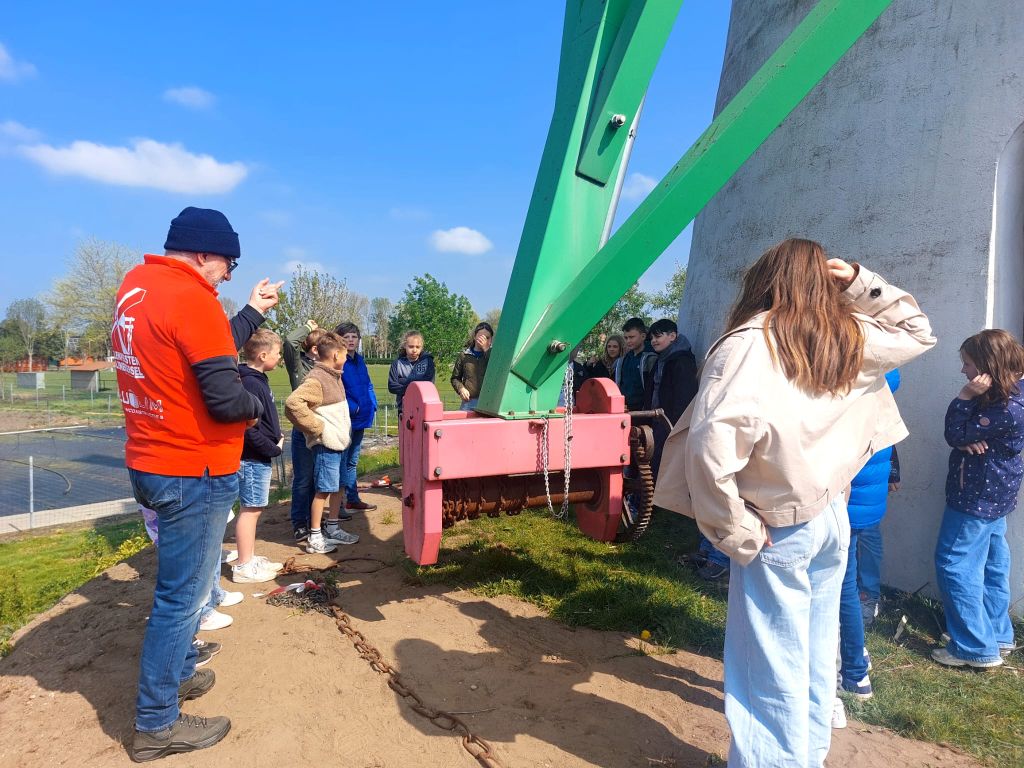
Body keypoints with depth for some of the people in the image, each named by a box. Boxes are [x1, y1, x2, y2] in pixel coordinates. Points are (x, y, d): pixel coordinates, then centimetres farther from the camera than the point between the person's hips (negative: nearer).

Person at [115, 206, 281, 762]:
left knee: (179, 583, 24)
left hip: (150, 463, 9)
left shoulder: (134, 285, 8)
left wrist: (254, 311, 17)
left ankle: (178, 673, 41)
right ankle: (157, 725, 18)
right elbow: (226, 398, -25)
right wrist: (257, 407, -5)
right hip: (193, 472, -9)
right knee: (181, 595, 4)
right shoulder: (192, 297, -21)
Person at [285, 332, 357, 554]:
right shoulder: (316, 379, -17)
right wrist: (318, 428, -22)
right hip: (326, 445, -9)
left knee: (338, 487, 16)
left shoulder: (334, 376, 12)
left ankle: (333, 530, 29)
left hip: (339, 443, 9)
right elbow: (293, 404, -29)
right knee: (322, 490, -2)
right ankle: (314, 538, 9)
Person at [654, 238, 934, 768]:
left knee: (774, 665, 5)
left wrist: (736, 534, -18)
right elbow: (917, 329, 25)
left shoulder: (748, 344, -18)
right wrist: (858, 281, 10)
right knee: (816, 652, 20)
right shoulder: (852, 338, 1)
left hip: (779, 528, -7)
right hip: (832, 517, 7)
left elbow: (711, 448, -30)